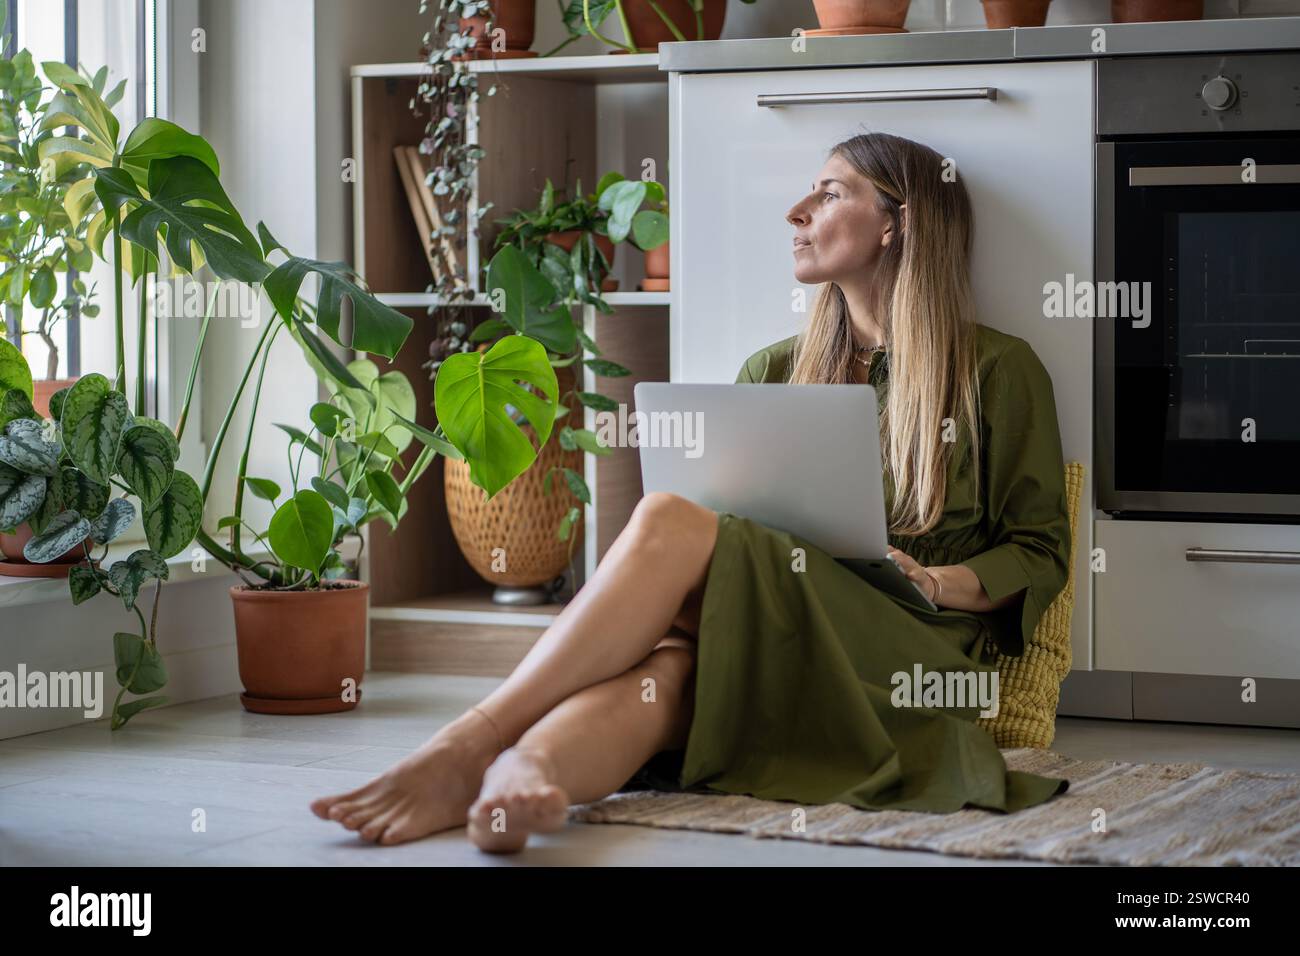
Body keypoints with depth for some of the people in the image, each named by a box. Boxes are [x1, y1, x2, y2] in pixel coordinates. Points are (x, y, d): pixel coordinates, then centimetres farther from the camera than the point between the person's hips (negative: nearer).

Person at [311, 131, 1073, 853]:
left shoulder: (996, 372, 12)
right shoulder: (774, 373, 26)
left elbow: (1040, 553, 10)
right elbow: (732, 523, 21)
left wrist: (934, 581, -10)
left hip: (911, 652, -4)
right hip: (771, 646, 4)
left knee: (668, 522, -29)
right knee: (664, 663, -36)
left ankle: (469, 744, -43)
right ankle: (517, 777, -67)